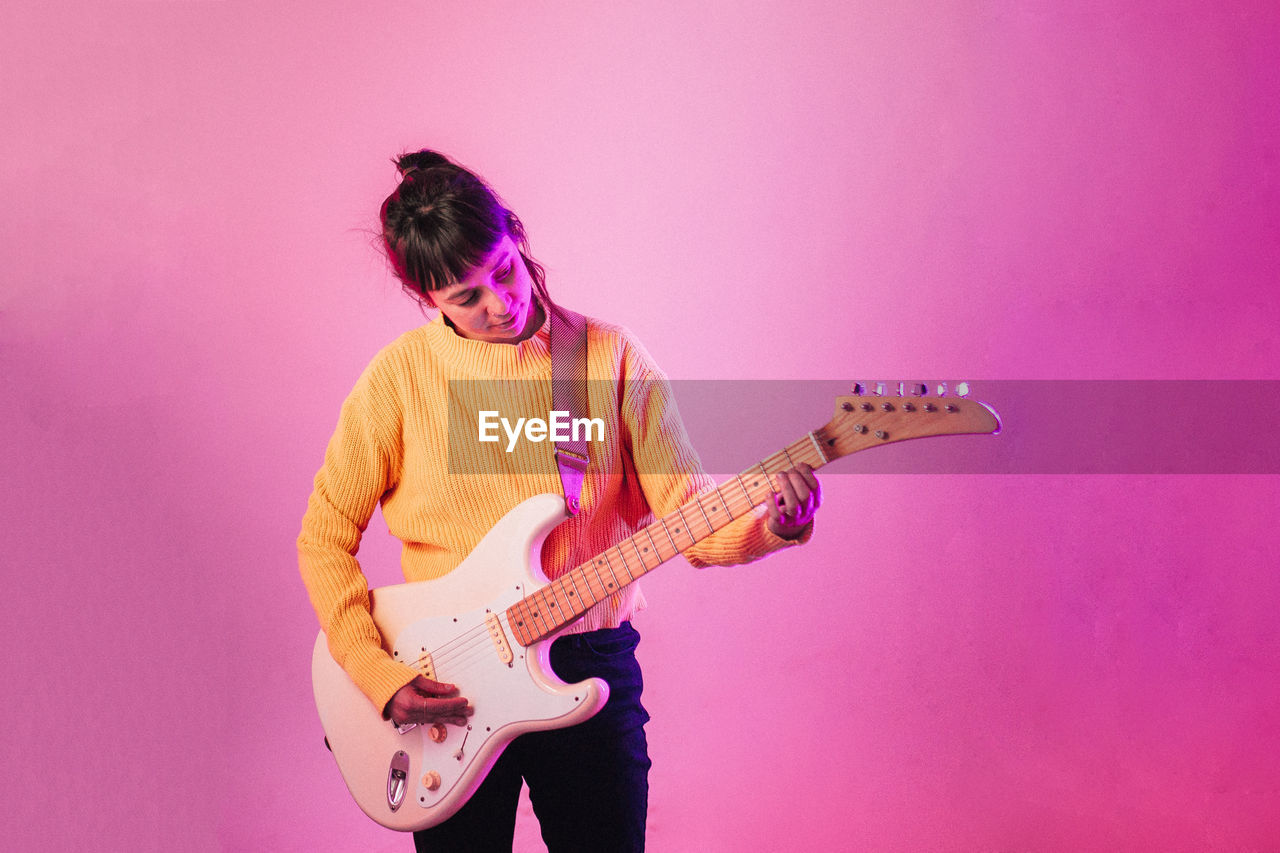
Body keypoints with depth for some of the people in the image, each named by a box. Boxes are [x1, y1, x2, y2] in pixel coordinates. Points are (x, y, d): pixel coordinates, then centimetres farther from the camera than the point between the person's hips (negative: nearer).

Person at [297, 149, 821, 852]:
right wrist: (378, 675, -8)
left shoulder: (610, 358, -3)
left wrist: (773, 526, -25)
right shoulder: (401, 375, -4)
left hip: (589, 672, 0)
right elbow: (325, 537, 2)